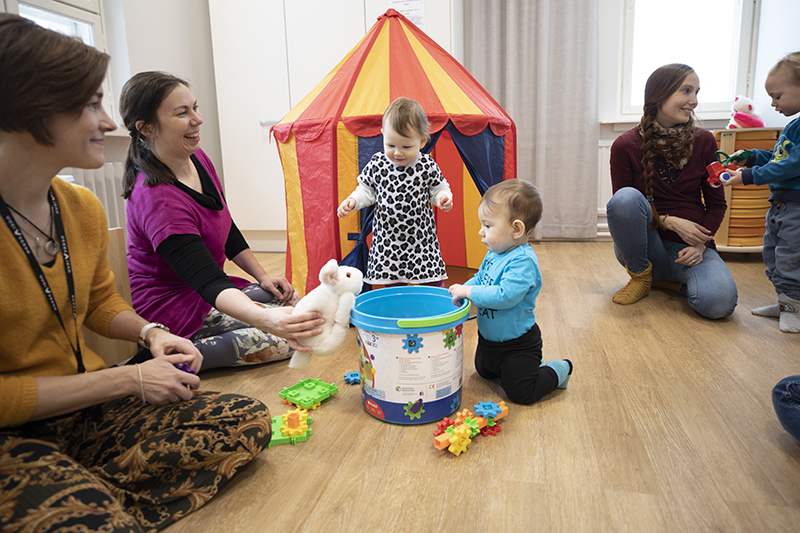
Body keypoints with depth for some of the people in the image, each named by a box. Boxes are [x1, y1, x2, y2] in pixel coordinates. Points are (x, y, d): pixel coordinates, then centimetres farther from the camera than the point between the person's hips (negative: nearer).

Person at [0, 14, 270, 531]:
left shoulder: (84, 208, 3)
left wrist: (150, 332, 0)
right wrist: (127, 378, -17)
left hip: (91, 408, 8)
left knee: (249, 421, -6)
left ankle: (89, 491, -3)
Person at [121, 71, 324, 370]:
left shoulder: (196, 158, -1)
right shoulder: (156, 199, -29)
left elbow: (227, 230, 10)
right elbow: (209, 283, -38)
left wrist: (262, 276, 1)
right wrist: (266, 318, -54)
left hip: (206, 287, 10)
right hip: (171, 309, -9)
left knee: (291, 301, 5)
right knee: (285, 341, -16)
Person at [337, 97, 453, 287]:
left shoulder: (427, 166, -8)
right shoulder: (377, 164, -4)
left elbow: (439, 189, 3)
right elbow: (366, 190, 7)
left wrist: (443, 199, -18)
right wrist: (352, 201, -11)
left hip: (421, 240, -1)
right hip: (387, 241, 2)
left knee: (433, 285, 5)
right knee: (392, 285, 11)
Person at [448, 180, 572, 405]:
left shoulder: (523, 262, -31)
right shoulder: (494, 254, -3)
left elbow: (504, 296, -40)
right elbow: (479, 278, 9)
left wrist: (468, 291, -33)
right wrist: (461, 290, -11)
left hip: (517, 343, -9)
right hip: (489, 337, 9)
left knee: (520, 393, -4)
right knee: (484, 372, 30)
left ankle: (558, 371, 20)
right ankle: (532, 365, 43)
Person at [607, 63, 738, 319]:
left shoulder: (704, 141, 1)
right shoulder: (625, 146, -7)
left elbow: (717, 204, 6)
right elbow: (622, 206, -3)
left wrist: (701, 244, -11)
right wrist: (669, 221, -16)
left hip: (690, 247, 1)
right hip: (645, 245, -1)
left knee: (719, 302, -29)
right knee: (626, 197, -31)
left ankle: (669, 279, 7)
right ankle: (640, 276, -7)